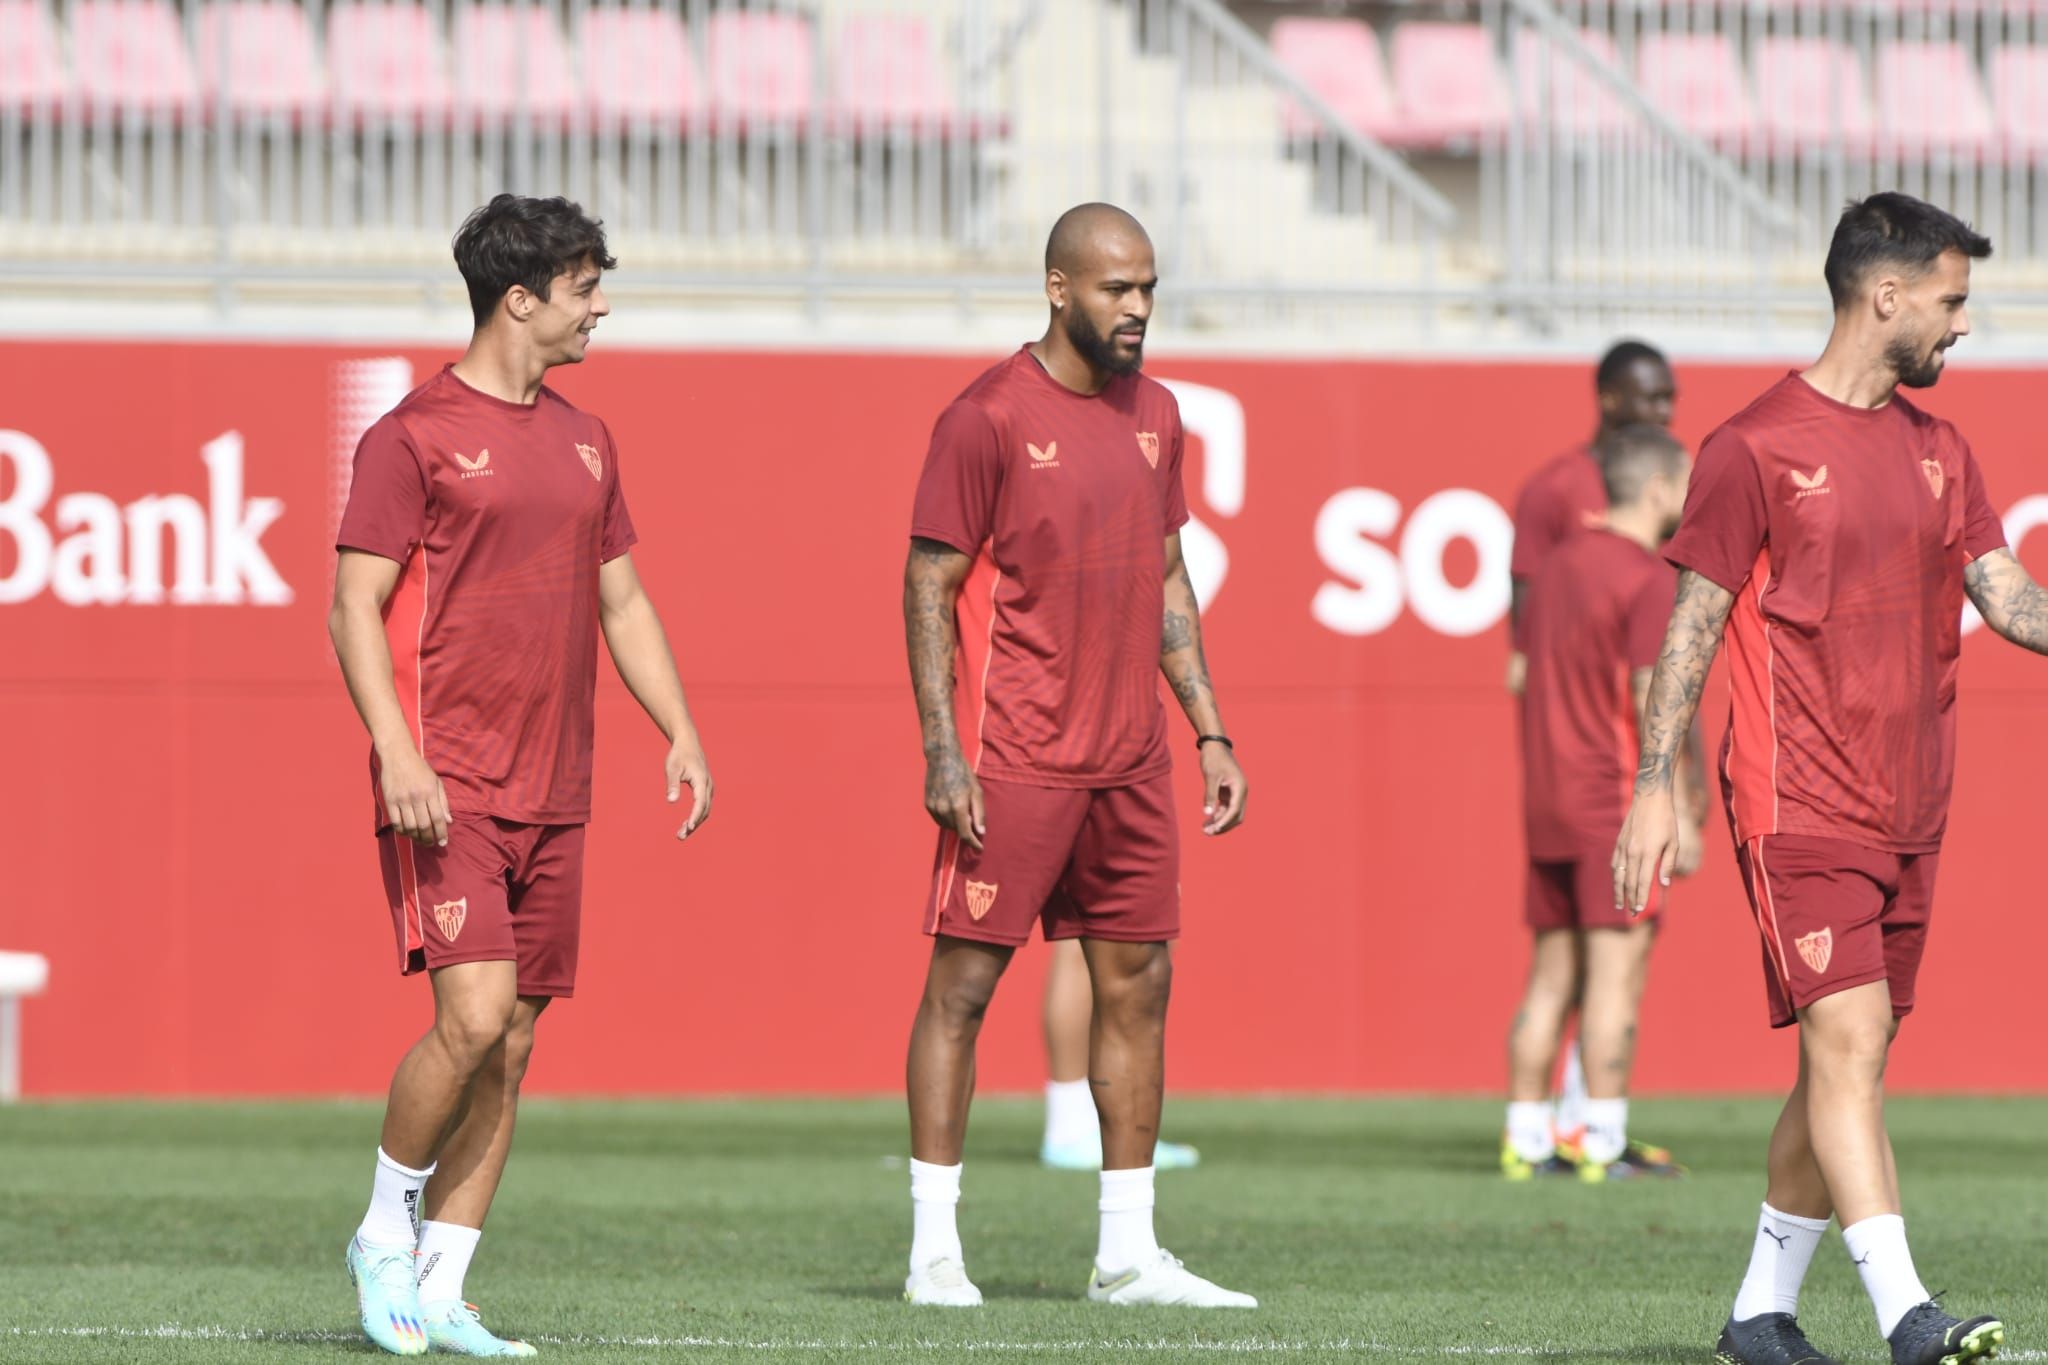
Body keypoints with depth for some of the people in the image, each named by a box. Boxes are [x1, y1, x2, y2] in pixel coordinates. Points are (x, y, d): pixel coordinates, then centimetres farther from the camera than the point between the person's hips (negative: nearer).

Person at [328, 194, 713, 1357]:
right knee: (474, 1017, -18)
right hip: (446, 789, -7)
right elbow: (355, 608, -9)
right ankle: (386, 1232, 3)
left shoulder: (584, 441, 16)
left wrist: (682, 735, 10)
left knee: (515, 1044, 4)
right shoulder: (416, 435, -6)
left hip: (553, 796, 7)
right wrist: (397, 753, -19)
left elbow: (624, 603, 22)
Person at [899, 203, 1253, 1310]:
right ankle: (934, 1249, 0)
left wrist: (1209, 730, 14)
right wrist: (943, 752, -15)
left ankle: (1127, 1256, 11)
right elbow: (927, 585, -8)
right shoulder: (989, 418, -9)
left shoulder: (1153, 415, 12)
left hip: (1130, 762, 7)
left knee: (1137, 983, 6)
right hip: (1012, 761, -7)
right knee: (963, 980, -4)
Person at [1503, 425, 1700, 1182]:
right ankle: (1604, 1143, -7)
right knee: (1616, 970, -5)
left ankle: (1526, 1139, 9)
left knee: (1552, 973, 10)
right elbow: (1653, 700, -18)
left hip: (1548, 801, 8)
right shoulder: (1649, 579, -12)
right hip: (1616, 801, -8)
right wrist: (1677, 812, -16)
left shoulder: (1557, 566, 13)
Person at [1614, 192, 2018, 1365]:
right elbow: (1694, 620, -5)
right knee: (1849, 1037, -16)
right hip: (1800, 805, -7)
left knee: (1847, 1066, 9)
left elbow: (2004, 594, 12)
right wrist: (1655, 787, -9)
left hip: (1907, 812, 7)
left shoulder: (1940, 450, 14)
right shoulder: (1757, 449, -7)